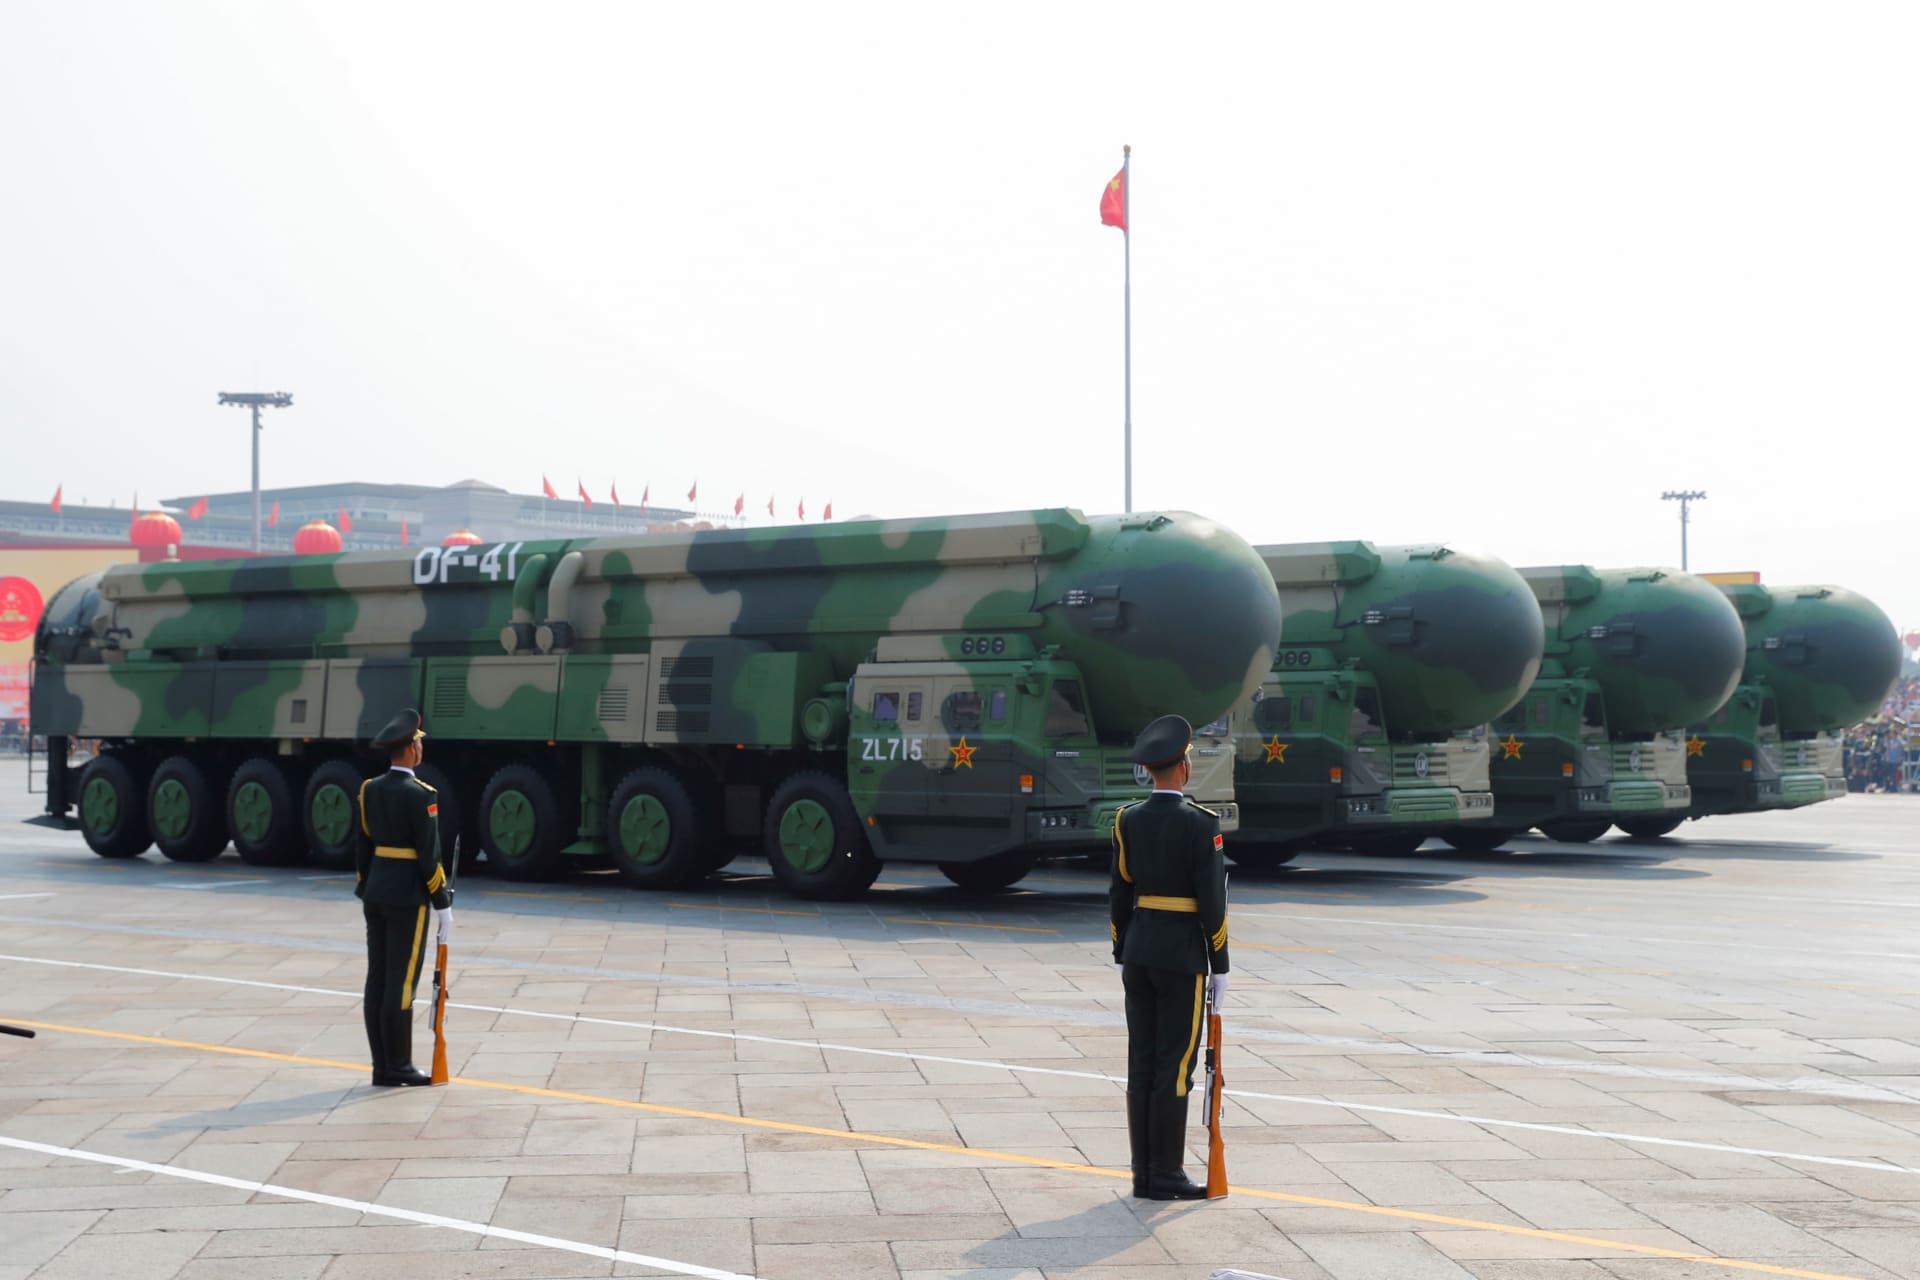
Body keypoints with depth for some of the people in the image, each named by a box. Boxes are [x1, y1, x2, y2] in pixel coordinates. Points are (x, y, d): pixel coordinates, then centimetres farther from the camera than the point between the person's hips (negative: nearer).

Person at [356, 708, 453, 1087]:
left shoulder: (371, 789, 7)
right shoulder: (419, 795, -15)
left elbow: (363, 846, 12)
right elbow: (428, 854, -15)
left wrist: (364, 892, 20)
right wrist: (443, 904, -9)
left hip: (376, 894, 8)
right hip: (408, 897, -8)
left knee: (378, 980, 7)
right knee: (401, 983, -4)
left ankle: (382, 1067, 11)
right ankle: (398, 1067, 0)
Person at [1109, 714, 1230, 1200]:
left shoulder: (1128, 819, 4)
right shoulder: (1202, 824, -12)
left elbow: (1119, 894, 7)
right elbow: (1212, 900, -13)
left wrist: (1121, 956, 16)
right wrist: (1219, 966, -5)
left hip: (1138, 951, 6)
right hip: (1183, 956, -6)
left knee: (1142, 1063, 8)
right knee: (1175, 1066, -1)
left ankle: (1144, 1173, 11)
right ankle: (1166, 1175, 1)